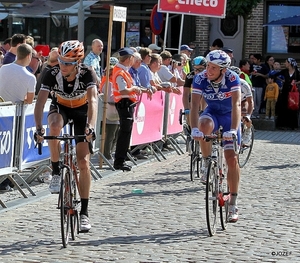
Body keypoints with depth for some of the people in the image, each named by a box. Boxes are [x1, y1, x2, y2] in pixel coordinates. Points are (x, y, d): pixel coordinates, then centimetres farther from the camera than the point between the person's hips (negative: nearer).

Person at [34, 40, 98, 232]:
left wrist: (91, 126, -59)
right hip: (60, 108, 1)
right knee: (55, 127, -39)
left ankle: (84, 212, 0)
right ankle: (56, 172, -19)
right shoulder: (52, 75, -27)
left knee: (83, 162, -10)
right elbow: (40, 102, -34)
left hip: (82, 111, -1)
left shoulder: (87, 74, -31)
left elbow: (93, 100, -43)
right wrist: (38, 128, -48)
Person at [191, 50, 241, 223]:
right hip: (212, 112, 1)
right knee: (204, 124, -38)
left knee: (232, 159, -8)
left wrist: (233, 130, -49)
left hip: (230, 115, -1)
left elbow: (236, 105, -36)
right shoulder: (200, 79, -23)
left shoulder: (233, 78, -28)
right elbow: (195, 105, -30)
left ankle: (233, 204, 2)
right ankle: (206, 163, -16)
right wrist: (194, 129, -46)